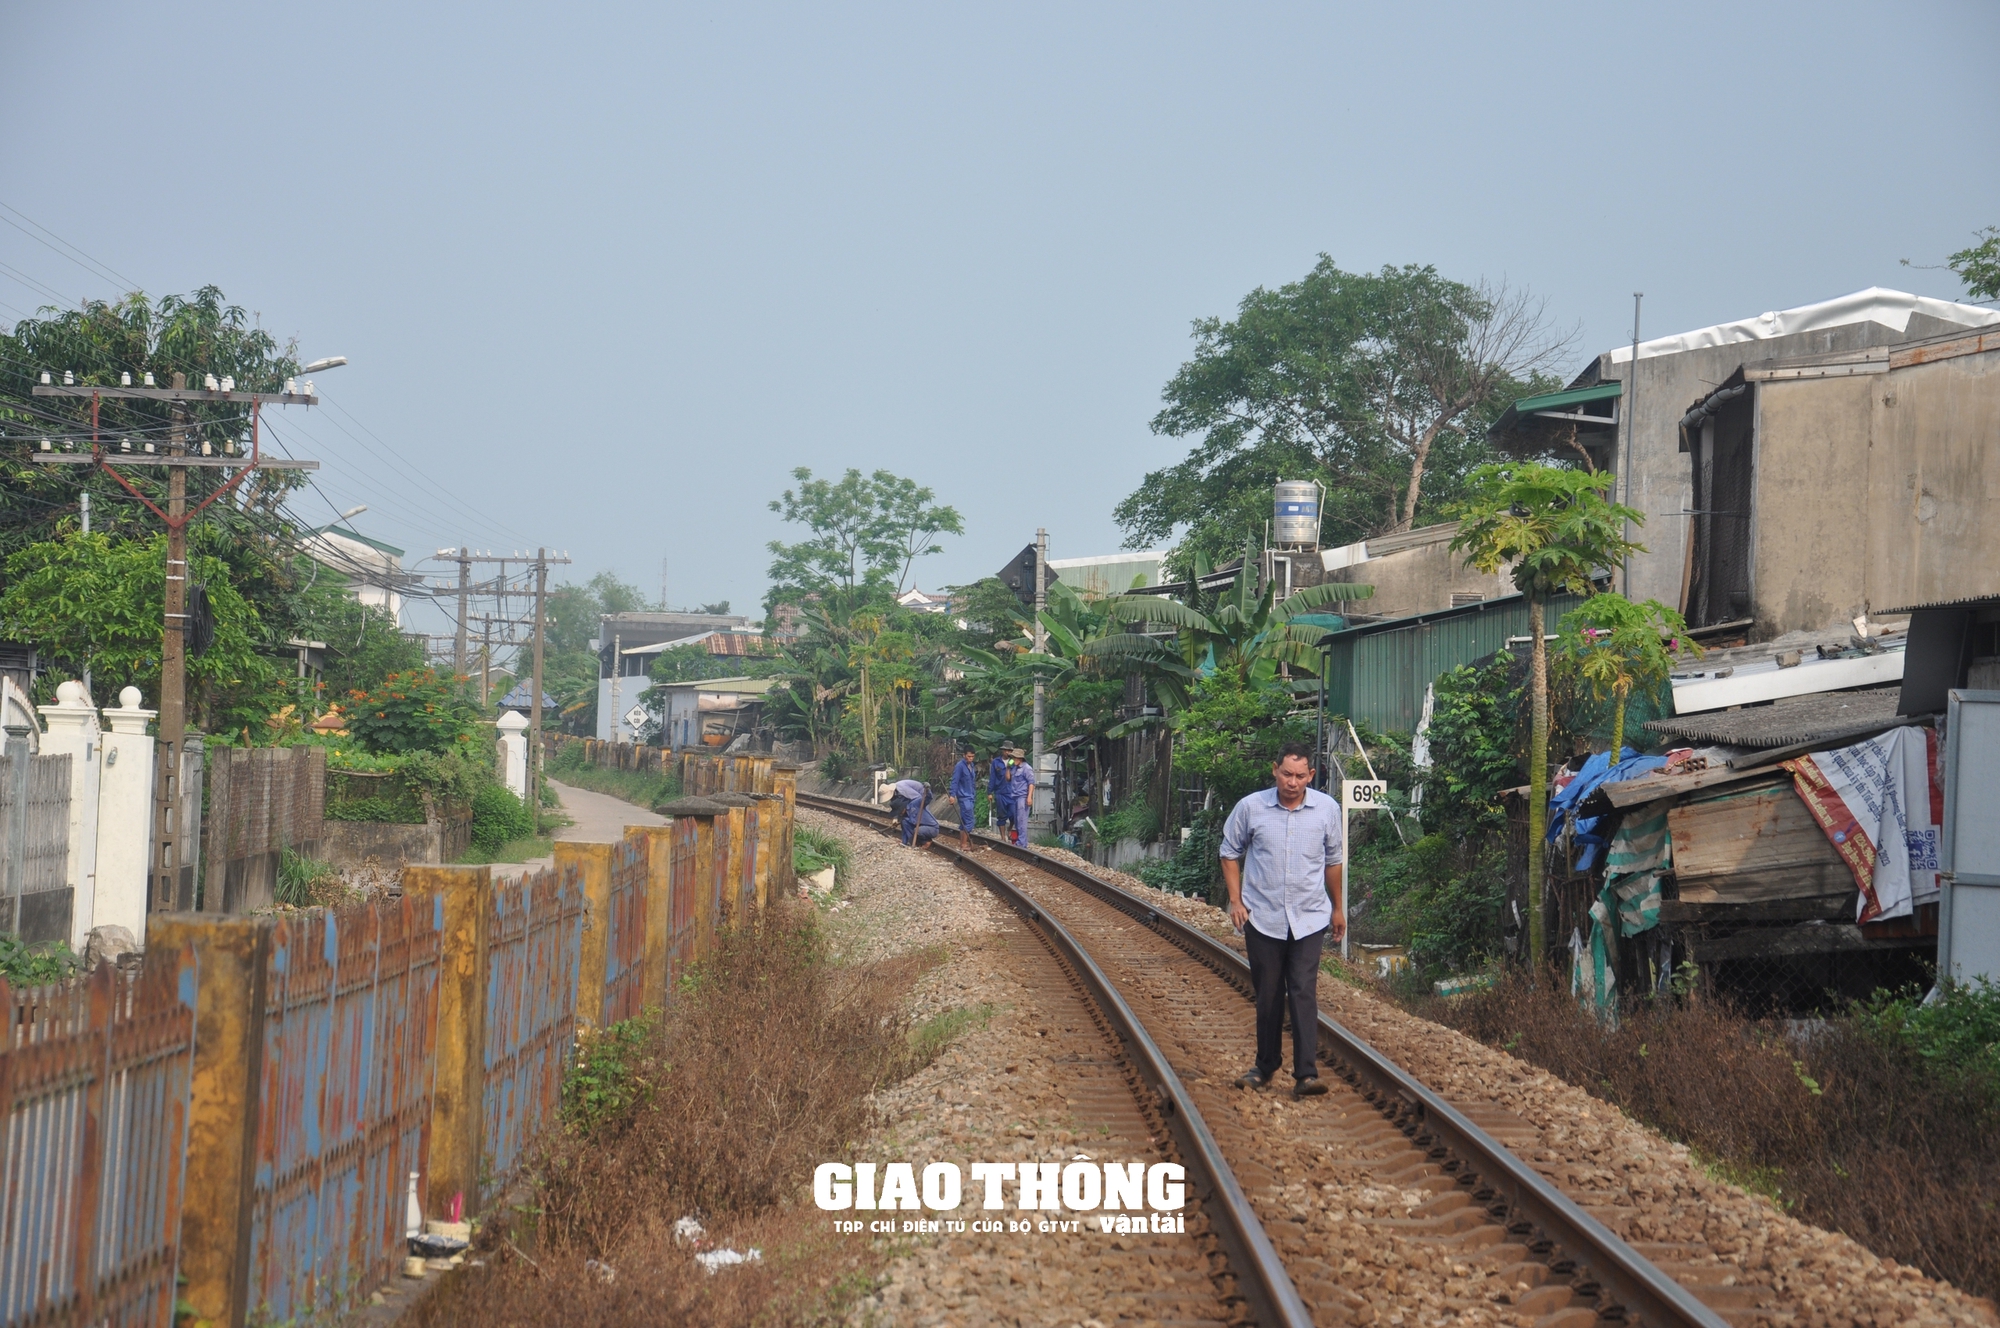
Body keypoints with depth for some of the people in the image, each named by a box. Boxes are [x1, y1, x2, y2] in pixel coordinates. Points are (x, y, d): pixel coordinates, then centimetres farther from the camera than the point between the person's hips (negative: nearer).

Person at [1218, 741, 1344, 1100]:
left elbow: (1333, 859, 13)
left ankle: (1306, 1074, -12)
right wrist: (1235, 900, 0)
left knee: (1304, 994, -9)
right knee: (1267, 996, 9)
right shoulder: (1250, 807, -5)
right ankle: (1265, 1067, 25)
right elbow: (1230, 852, 9)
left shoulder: (1327, 809, -2)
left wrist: (1338, 908, 19)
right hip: (1262, 918, 0)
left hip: (1309, 918, 0)